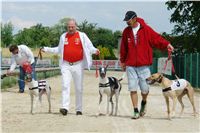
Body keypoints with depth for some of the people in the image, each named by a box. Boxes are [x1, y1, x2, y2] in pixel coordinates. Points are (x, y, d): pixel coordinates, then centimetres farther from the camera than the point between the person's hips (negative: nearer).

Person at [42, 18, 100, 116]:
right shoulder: (63, 36, 11)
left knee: (79, 88, 5)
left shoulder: (82, 36, 2)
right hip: (66, 65, 2)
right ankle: (65, 107, -19)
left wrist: (94, 51, -20)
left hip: (78, 65, -1)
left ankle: (79, 109, 14)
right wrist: (47, 49, 17)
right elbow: (59, 49, 23)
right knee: (65, 86, -13)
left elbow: (89, 47, 1)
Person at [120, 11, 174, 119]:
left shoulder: (146, 29, -3)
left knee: (145, 89, 2)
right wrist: (122, 61, 20)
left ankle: (144, 103, 34)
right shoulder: (126, 31, 6)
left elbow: (156, 38, -7)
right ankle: (136, 111, 5)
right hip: (130, 65, 2)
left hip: (143, 65, -2)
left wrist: (166, 44, -23)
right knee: (132, 89, -3)